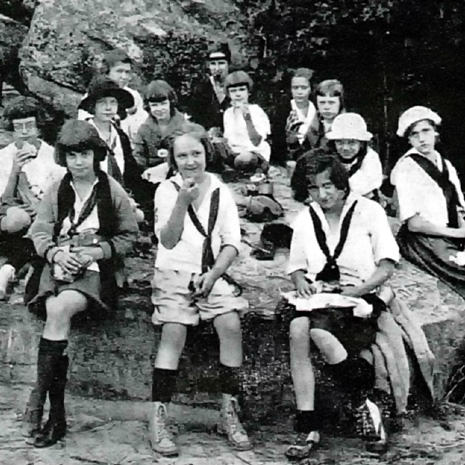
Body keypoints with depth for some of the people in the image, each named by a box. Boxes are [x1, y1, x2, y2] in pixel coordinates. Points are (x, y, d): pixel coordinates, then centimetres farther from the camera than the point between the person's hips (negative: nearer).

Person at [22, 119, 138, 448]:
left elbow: (129, 236, 6)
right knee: (54, 310, -26)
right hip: (58, 265, 2)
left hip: (96, 268, -2)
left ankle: (38, 398, -21)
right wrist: (55, 253, -10)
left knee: (61, 308, -30)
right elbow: (40, 232, 11)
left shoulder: (113, 191, 3)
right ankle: (58, 414, -21)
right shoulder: (57, 191, 12)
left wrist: (97, 251, -9)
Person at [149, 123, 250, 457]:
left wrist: (214, 274, -11)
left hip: (213, 274, 2)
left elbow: (232, 244, 5)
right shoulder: (167, 190, 3)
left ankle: (230, 412, -9)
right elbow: (168, 241, -7)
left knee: (231, 324, -22)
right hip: (174, 275, -2)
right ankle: (158, 418, -20)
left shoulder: (221, 191, 9)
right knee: (174, 329, -25)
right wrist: (182, 202, -19)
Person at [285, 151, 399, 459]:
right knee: (297, 329, -31)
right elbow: (296, 266, 20)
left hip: (359, 295, -4)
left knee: (319, 330, -35)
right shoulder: (305, 219, 17)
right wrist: (300, 281, -4)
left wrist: (358, 290, -15)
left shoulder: (369, 211, 3)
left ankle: (366, 404, -15)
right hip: (318, 296, 4)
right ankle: (308, 428, -28)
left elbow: (387, 265, -1)